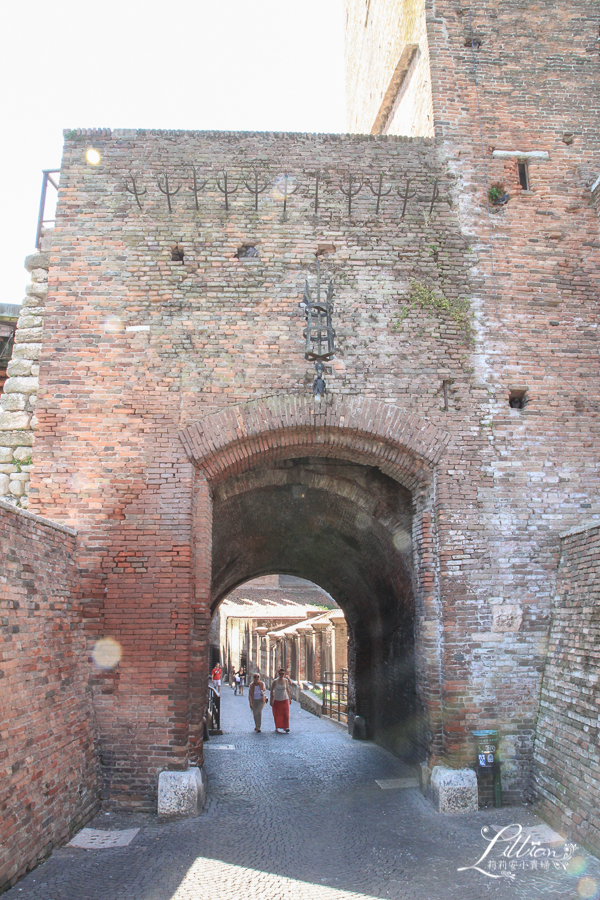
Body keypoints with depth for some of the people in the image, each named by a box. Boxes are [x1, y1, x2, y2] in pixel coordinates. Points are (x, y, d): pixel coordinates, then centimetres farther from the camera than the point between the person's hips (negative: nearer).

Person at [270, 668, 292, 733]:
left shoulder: (286, 680, -2)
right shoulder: (275, 681, -9)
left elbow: (287, 689, 9)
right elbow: (271, 690, -3)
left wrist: (290, 698, 12)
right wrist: (271, 700, -6)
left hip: (285, 700, 1)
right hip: (277, 700, -1)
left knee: (286, 714, -8)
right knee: (277, 715, 7)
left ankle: (286, 728, -6)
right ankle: (277, 728, 24)